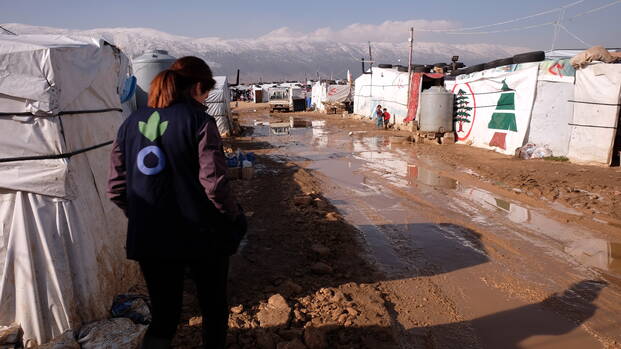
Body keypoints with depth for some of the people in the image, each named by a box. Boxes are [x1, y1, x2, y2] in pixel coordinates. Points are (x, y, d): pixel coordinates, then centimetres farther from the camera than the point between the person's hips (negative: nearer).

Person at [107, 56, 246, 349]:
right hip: (200, 235, -4)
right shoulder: (199, 121, -10)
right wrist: (236, 218, -3)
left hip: (148, 239, 5)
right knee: (214, 309, 19)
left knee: (162, 315, 19)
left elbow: (116, 189, 5)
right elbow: (215, 184, -18)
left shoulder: (132, 123, 5)